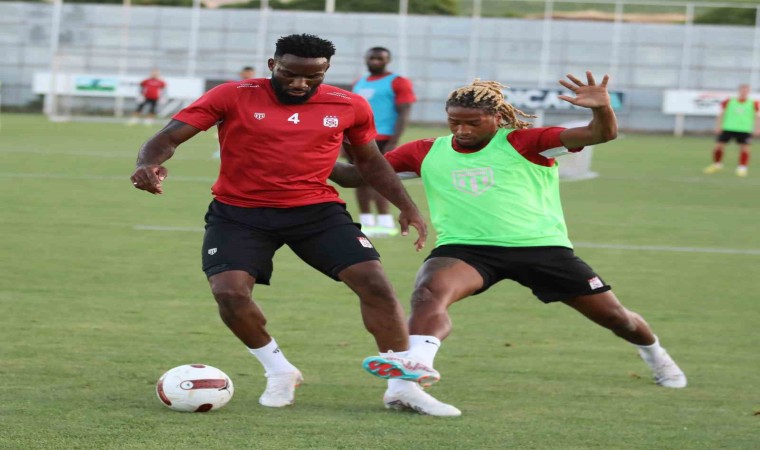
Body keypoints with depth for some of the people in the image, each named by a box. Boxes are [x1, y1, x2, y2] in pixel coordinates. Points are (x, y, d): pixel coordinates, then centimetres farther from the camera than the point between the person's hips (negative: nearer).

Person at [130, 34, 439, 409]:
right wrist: (149, 164, -34)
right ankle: (279, 372, 5)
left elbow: (369, 160, 19)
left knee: (374, 283, -13)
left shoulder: (349, 107, 0)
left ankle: (403, 376, 2)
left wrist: (406, 206, 11)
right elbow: (169, 137, -12)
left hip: (317, 210, 1)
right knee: (229, 292, -20)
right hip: (239, 212, -1)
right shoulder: (233, 97, -9)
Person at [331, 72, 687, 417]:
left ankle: (654, 353, 43)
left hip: (541, 246, 0)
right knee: (430, 291, -34)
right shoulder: (426, 153, 3)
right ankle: (404, 386, -45)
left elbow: (602, 134, -18)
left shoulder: (524, 143, -7)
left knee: (613, 315, 7)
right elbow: (356, 175, 5)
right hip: (464, 248, 0)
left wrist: (602, 108, -41)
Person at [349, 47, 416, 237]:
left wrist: (393, 143, -17)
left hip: (381, 140, -7)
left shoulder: (398, 83, -4)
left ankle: (386, 223, -12)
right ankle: (366, 222, 9)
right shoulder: (359, 84, 19)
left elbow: (403, 113, -9)